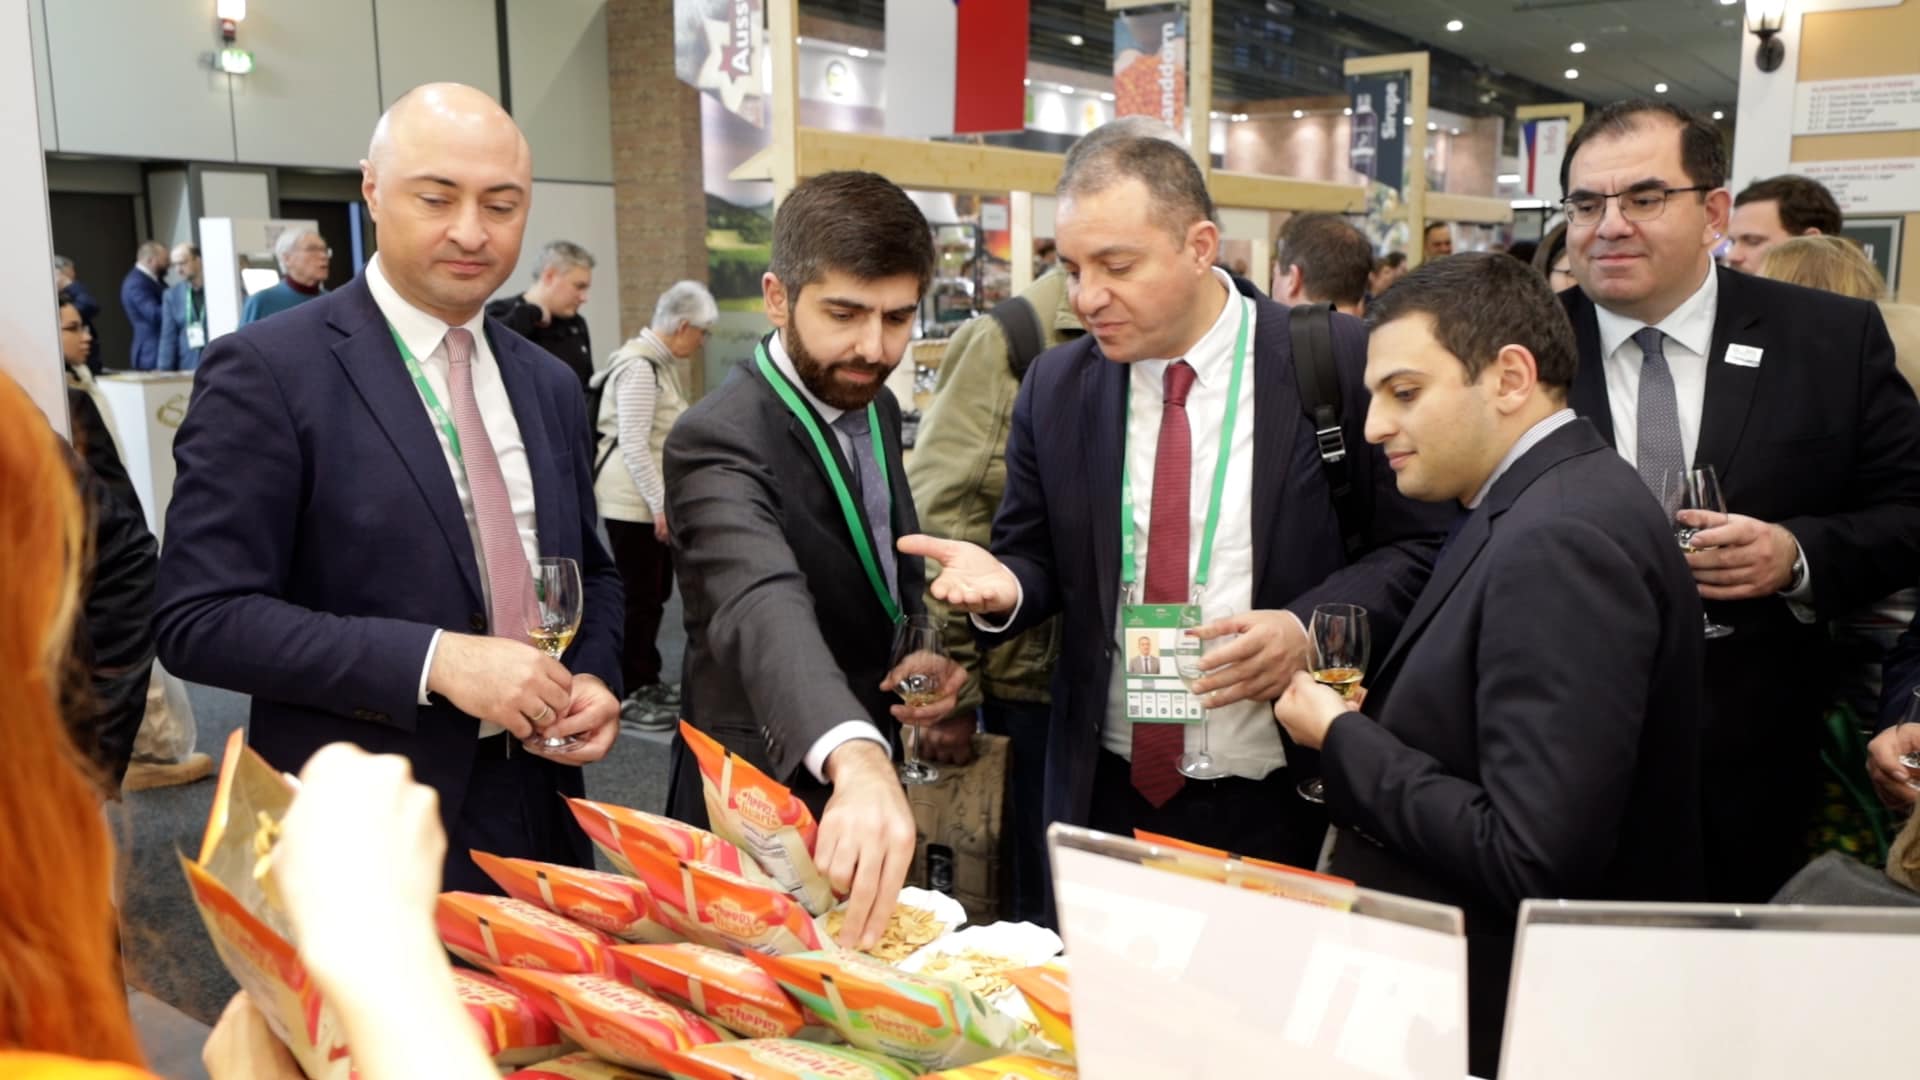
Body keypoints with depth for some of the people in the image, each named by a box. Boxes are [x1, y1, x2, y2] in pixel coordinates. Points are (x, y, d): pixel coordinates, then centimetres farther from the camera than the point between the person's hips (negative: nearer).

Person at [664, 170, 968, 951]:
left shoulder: (876, 406, 1)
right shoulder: (720, 443, -24)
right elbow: (766, 608, -42)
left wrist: (933, 661, -5)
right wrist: (858, 760, -59)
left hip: (868, 784, 7)